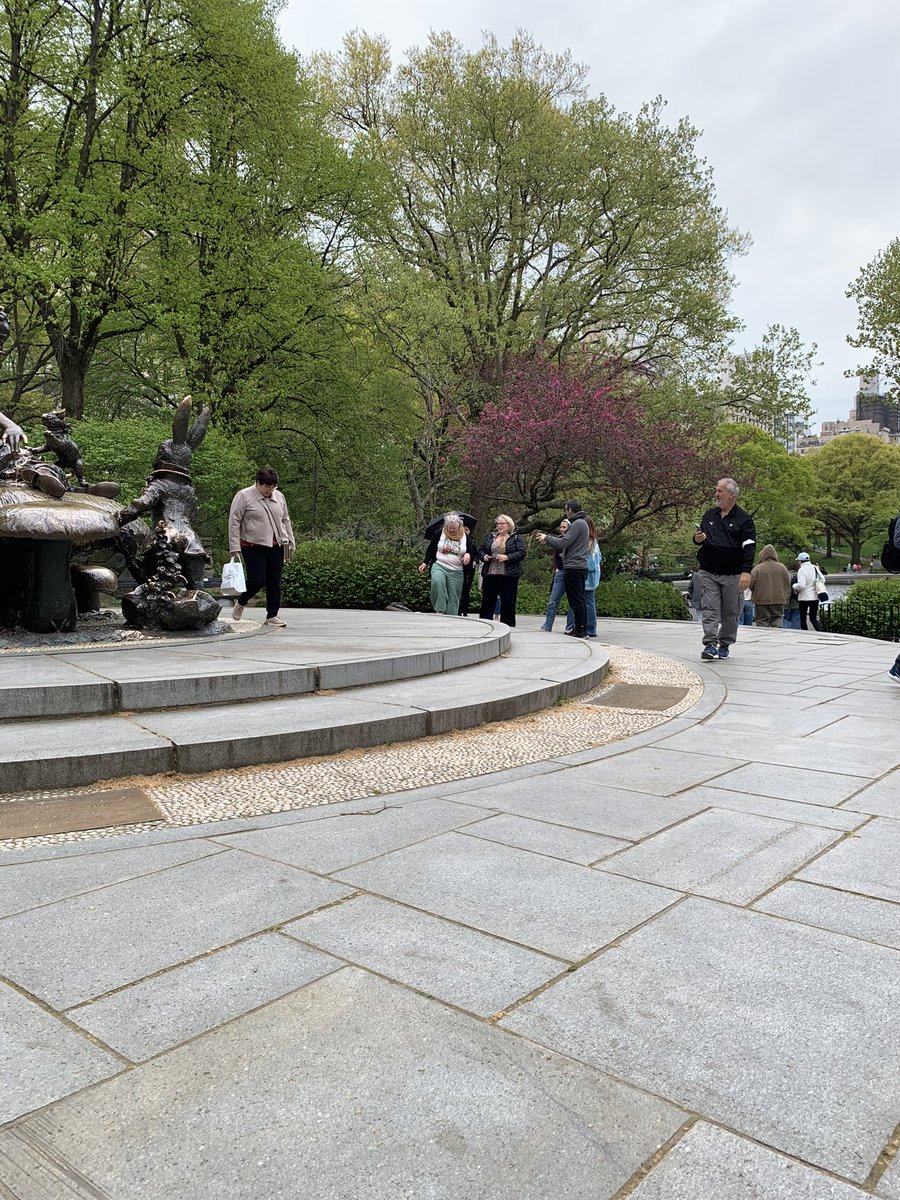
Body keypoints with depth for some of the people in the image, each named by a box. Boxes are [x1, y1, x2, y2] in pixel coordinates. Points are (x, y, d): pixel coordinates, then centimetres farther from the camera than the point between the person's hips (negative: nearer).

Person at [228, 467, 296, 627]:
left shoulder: (279, 496, 12)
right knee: (258, 580, -9)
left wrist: (291, 542, 14)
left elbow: (285, 521, 19)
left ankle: (272, 615, 12)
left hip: (276, 547, 5)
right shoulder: (244, 496, -5)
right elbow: (234, 521, -7)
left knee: (275, 582, 4)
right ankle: (240, 603, 17)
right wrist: (234, 547, -12)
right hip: (253, 547, -5)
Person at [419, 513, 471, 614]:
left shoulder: (465, 537, 8)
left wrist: (468, 555, -7)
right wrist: (425, 563, 5)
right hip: (439, 566, -2)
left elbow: (470, 552, 17)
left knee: (454, 597, 0)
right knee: (437, 582, -34)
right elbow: (430, 549, 13)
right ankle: (439, 610, -31)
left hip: (456, 571, 2)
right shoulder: (439, 533, 4)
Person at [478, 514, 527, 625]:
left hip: (508, 575, -3)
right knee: (487, 601, 5)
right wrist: (483, 556, -3)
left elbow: (522, 552, -8)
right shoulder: (490, 537, 15)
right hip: (490, 574, 4)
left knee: (508, 602, 1)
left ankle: (507, 625, 9)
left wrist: (507, 557, -19)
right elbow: (481, 550, 19)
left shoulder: (516, 538, 3)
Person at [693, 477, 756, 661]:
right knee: (710, 609, -6)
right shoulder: (709, 515, 12)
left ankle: (724, 645, 17)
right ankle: (710, 645, -9)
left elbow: (749, 547, -7)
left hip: (732, 575, -3)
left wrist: (746, 571, -17)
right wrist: (697, 539, -2)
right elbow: (699, 537, 24)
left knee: (730, 612, 5)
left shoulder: (744, 519, -2)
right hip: (708, 573, 3)